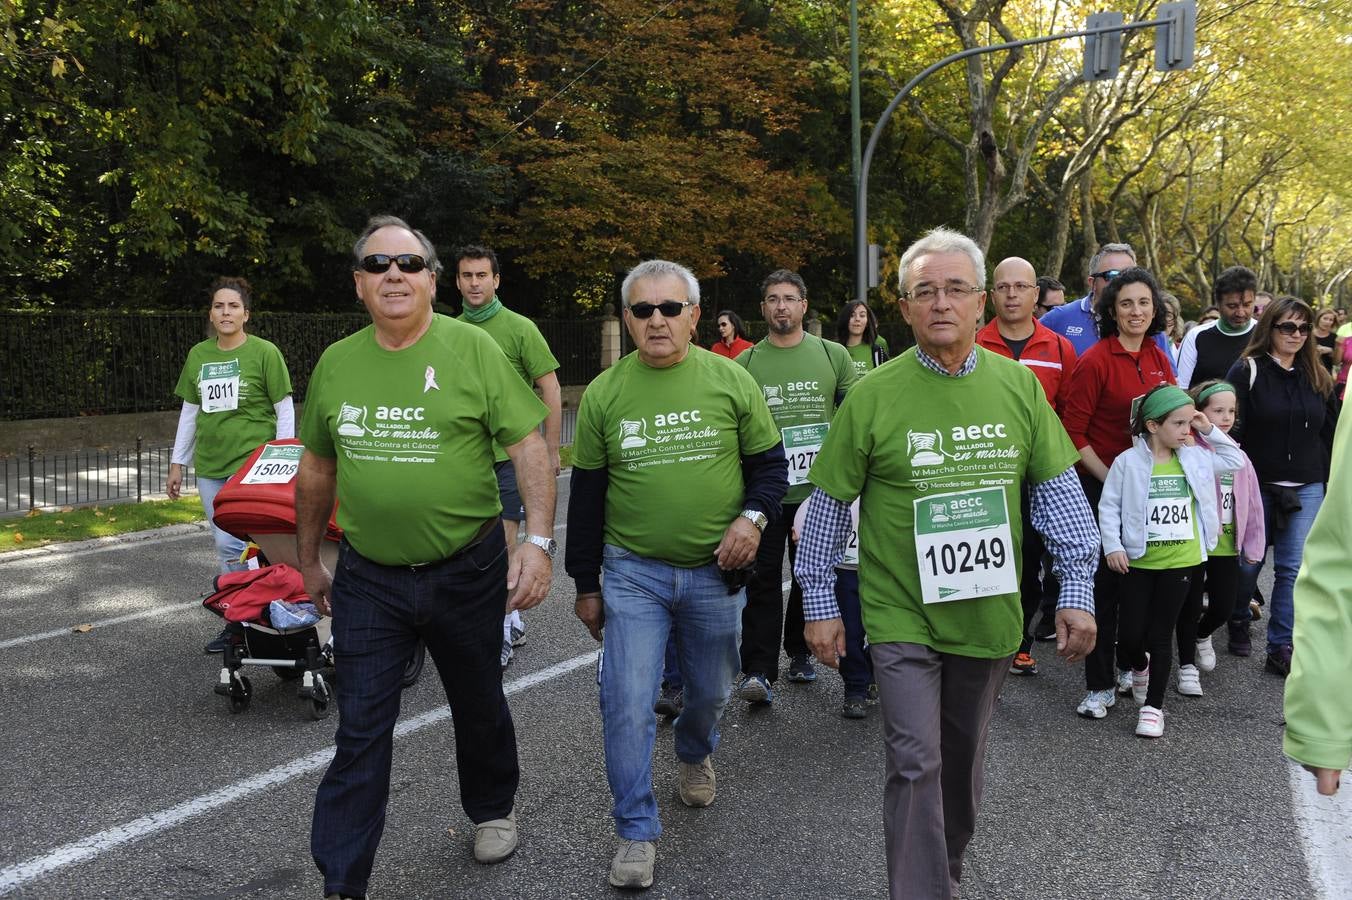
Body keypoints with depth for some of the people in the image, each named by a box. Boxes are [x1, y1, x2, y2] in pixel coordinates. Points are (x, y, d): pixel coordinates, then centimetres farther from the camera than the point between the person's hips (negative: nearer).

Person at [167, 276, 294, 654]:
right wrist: (177, 463, 15)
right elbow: (189, 411, 17)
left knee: (231, 545, -12)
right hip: (209, 468, 6)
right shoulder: (198, 355, 10)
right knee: (226, 548, 10)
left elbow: (285, 411, -3)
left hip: (251, 466, -5)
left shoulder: (265, 352, -5)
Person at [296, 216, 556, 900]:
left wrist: (539, 540, -22)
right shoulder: (335, 364, 2)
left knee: (478, 706, 18)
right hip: (368, 579, 2)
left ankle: (492, 810, 45)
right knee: (360, 733, 4)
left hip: (467, 572, -1)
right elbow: (316, 468, 13)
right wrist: (308, 561, 18)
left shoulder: (473, 349, -9)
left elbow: (529, 446, -12)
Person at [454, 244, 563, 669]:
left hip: (510, 453, -5)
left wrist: (551, 451, -6)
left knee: (503, 541, -7)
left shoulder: (519, 328, -5)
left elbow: (551, 390, -3)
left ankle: (501, 633, 1)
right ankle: (512, 619, 26)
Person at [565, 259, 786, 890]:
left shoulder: (731, 381, -4)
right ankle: (636, 831, 12)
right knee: (627, 705, -6)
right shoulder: (603, 394, -3)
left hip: (715, 573, 1)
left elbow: (770, 463, 4)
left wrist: (754, 515, -16)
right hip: (632, 573, -1)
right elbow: (586, 495, 3)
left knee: (710, 691, 19)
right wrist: (586, 584, 5)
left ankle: (694, 754, 52)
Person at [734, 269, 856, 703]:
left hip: (818, 490, 1)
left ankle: (799, 652, 31)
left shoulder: (833, 355, 4)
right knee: (762, 578, -5)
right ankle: (758, 670, -4)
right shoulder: (746, 362, 4)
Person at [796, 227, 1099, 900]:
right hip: (903, 618, -3)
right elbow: (828, 504, -2)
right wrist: (820, 604, -1)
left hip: (989, 615, 4)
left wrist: (1077, 590, 0)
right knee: (916, 765, -7)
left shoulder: (1019, 385, -1)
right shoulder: (872, 396, -9)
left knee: (963, 760, 20)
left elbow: (1059, 490, 4)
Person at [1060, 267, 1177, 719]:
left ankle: (1130, 664, 32)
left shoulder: (1158, 359, 7)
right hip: (1101, 484, -6)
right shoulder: (1096, 361, -13)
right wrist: (1110, 478, -16)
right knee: (1105, 581, -1)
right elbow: (1073, 431, -13)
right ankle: (1099, 686, 9)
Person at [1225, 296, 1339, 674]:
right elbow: (1231, 430, -9)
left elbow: (1330, 434, 14)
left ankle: (1280, 649, 5)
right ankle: (1238, 623, 32)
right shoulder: (1247, 371, -6)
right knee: (1248, 563, 7)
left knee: (1294, 568, -1)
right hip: (1257, 486, -3)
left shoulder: (1318, 378, 9)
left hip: (1306, 488, 3)